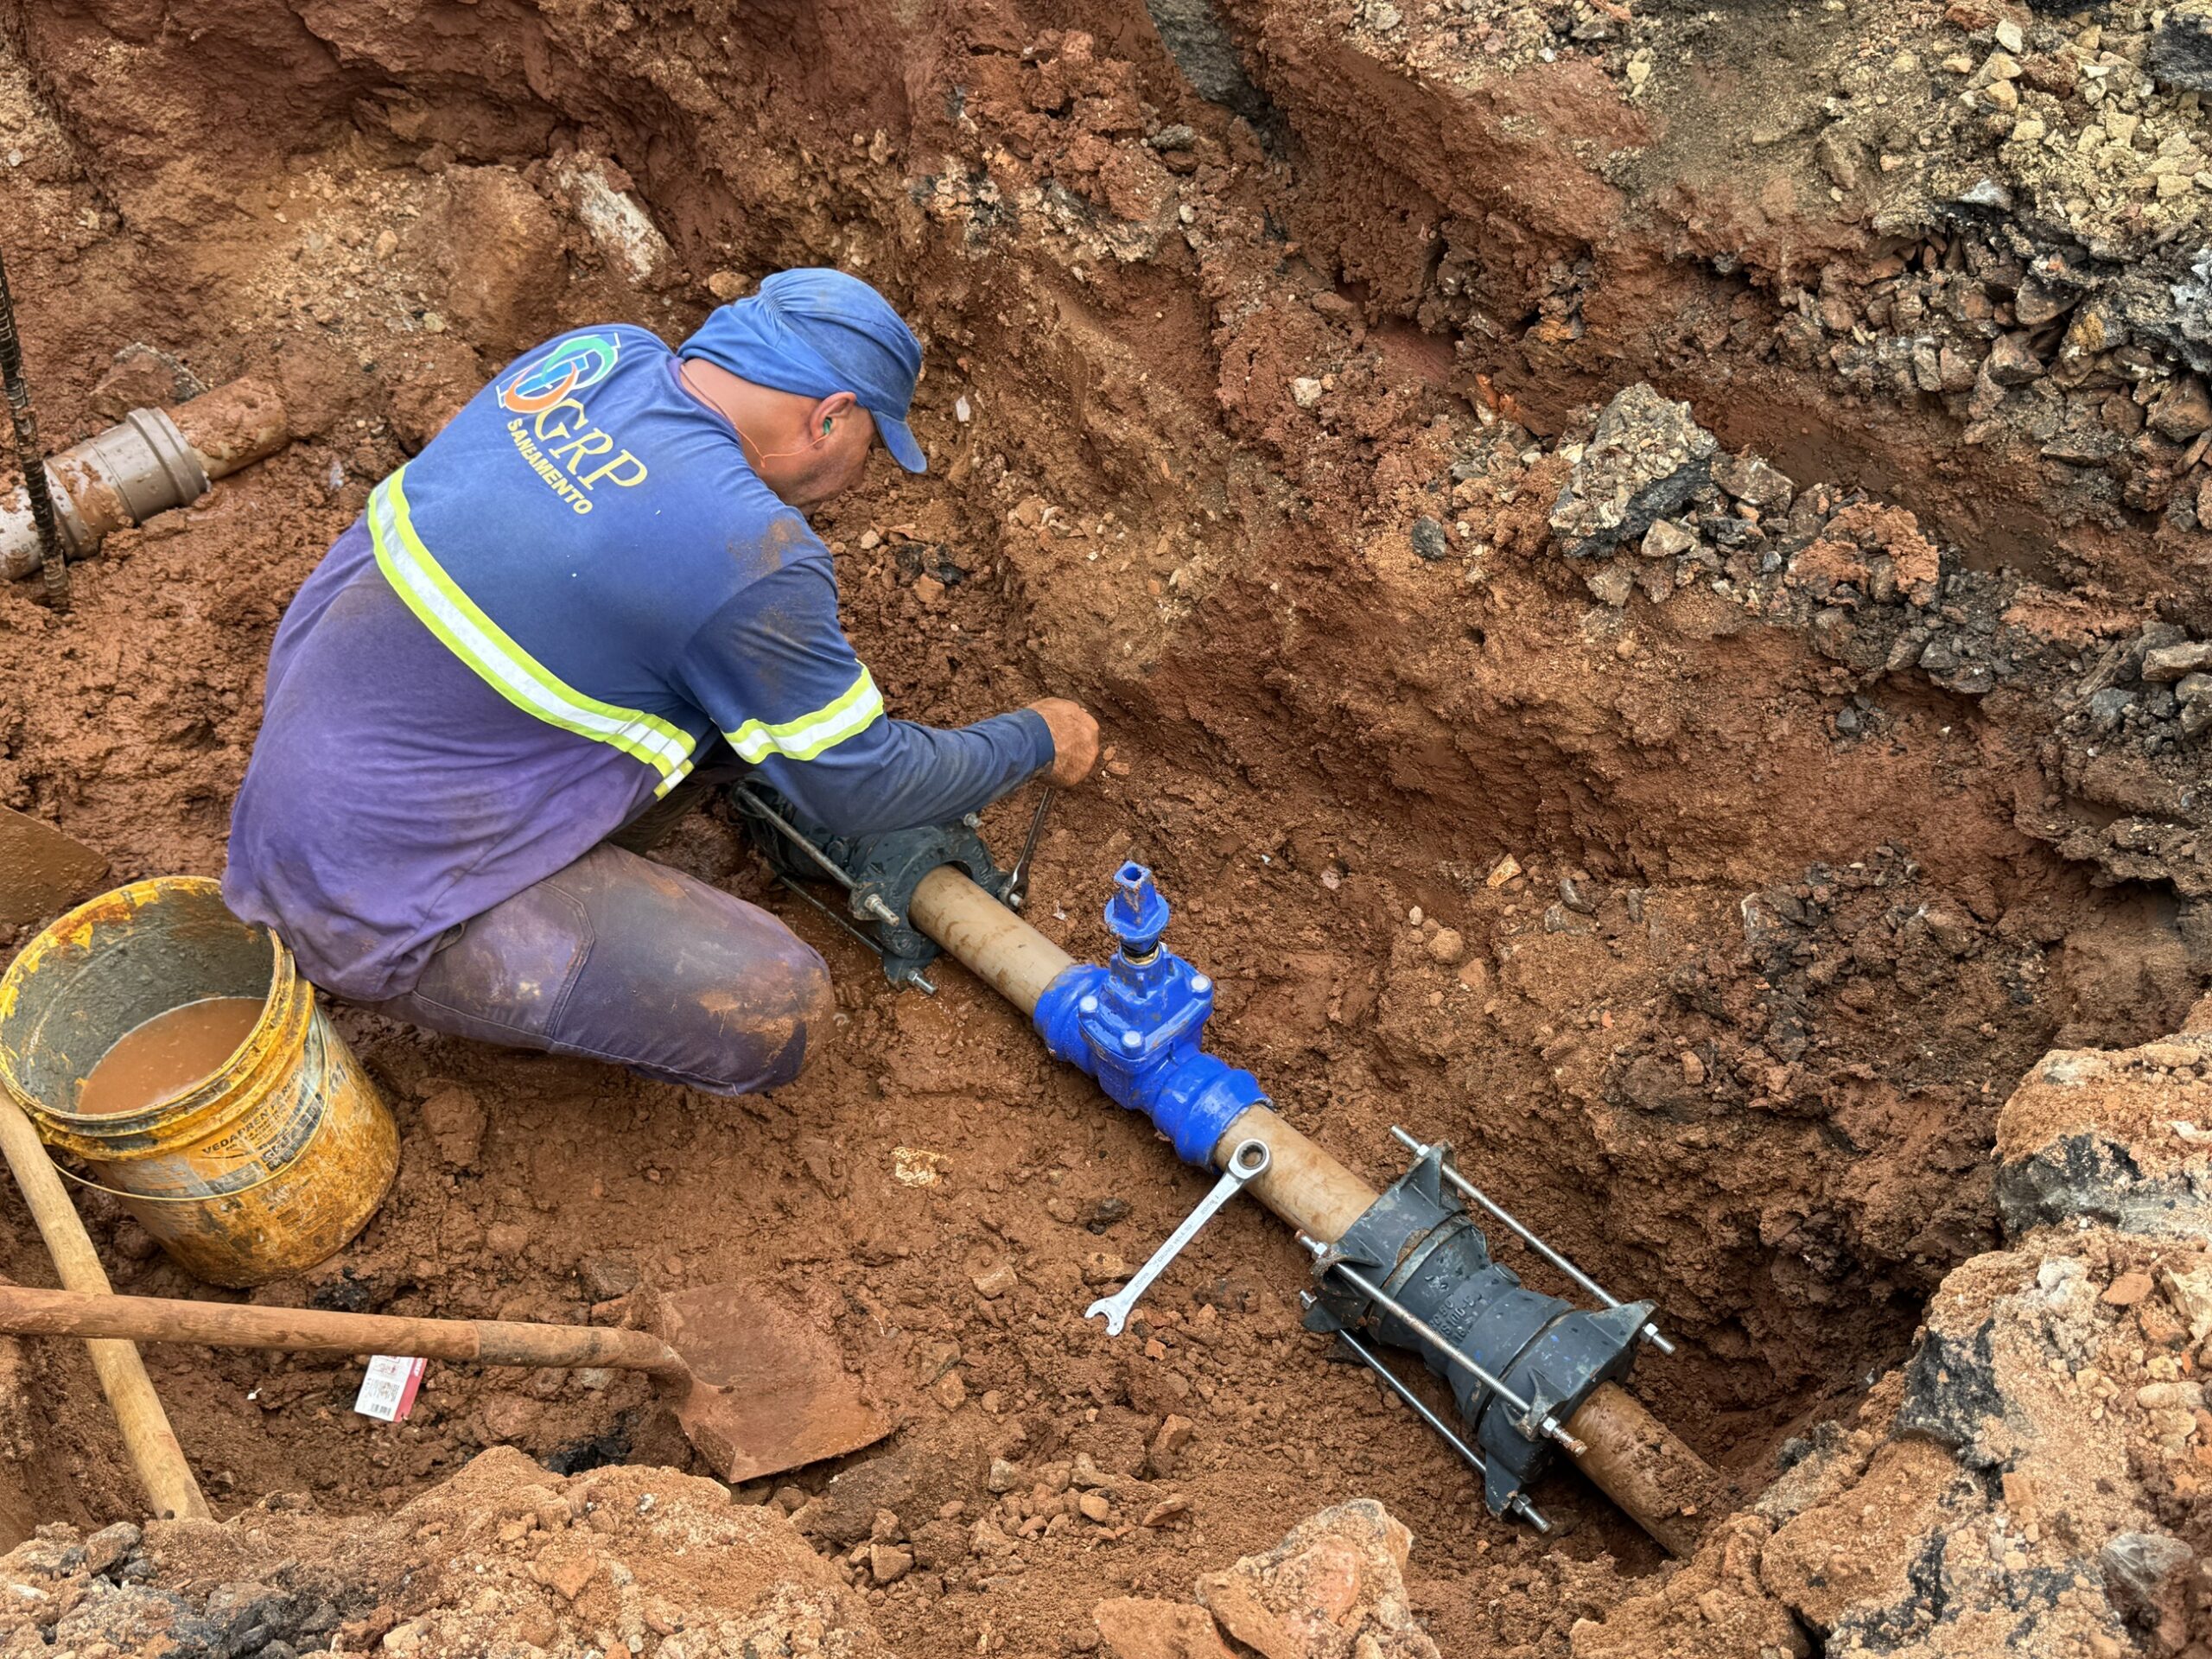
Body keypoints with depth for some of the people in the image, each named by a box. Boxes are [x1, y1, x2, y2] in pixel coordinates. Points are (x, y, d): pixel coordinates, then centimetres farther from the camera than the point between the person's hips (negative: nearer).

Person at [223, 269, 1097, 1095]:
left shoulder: (598, 352, -2)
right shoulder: (751, 555, -25)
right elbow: (855, 783, -10)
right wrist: (1035, 741, 6)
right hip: (379, 905, -8)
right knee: (776, 1012, -15)